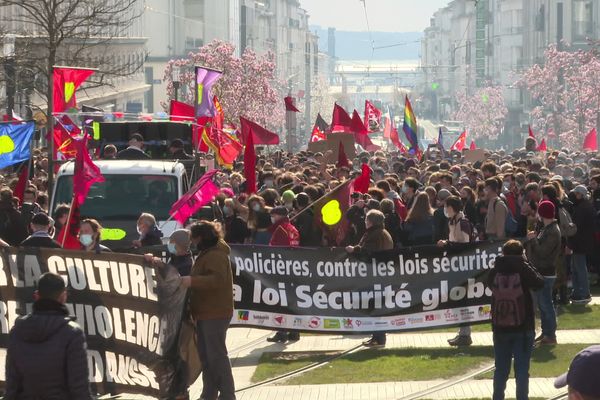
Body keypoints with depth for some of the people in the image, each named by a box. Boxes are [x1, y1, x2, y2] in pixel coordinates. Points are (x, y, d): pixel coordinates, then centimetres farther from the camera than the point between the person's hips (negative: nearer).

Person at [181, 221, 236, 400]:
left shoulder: (216, 256, -16)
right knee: (205, 354, 14)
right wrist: (190, 281, 17)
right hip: (205, 313, 11)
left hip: (215, 314, -11)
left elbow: (217, 279, -31)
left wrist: (192, 281, -35)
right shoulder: (206, 254, 19)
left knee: (216, 355, -9)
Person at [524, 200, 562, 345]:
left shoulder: (553, 232, -19)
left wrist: (533, 239, -12)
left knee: (546, 304, -6)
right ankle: (545, 333, 23)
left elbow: (543, 251, -23)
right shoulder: (546, 229, 13)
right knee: (542, 304, 15)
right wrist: (532, 240, 2)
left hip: (546, 273, -10)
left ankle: (550, 335, -1)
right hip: (540, 271, 10)